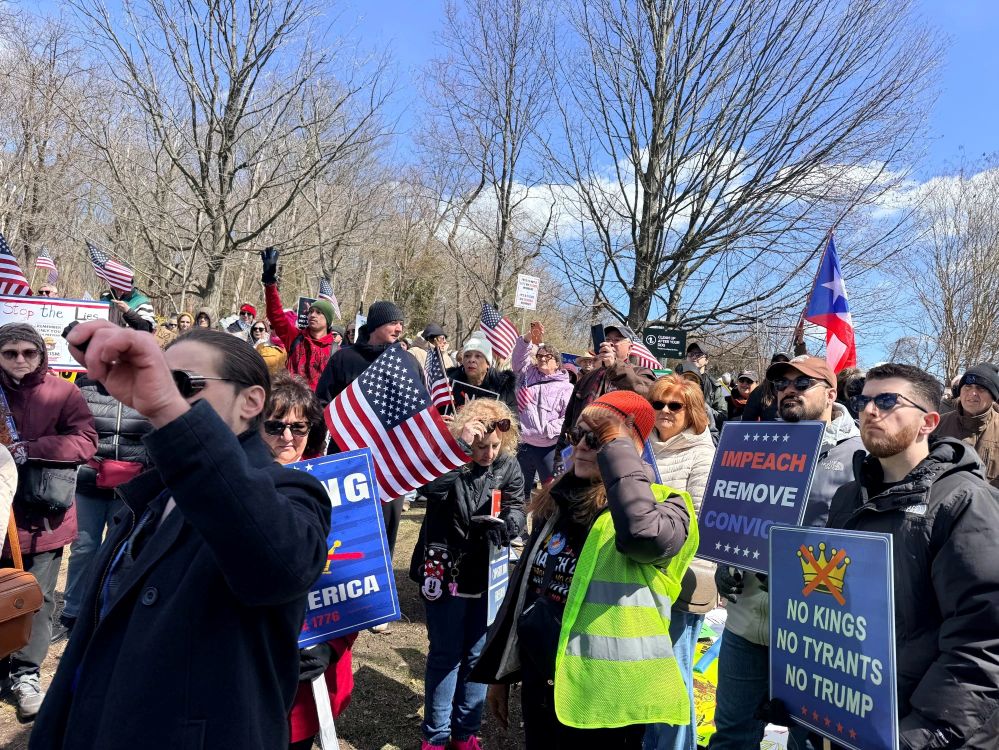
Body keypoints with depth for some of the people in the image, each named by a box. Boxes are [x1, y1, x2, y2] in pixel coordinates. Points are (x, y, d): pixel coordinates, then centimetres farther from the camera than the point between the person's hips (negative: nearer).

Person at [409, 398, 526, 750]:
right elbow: (430, 487, -32)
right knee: (445, 654, 7)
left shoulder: (509, 466, -2)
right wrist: (459, 446, -38)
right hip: (446, 572, -3)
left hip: (489, 575, 3)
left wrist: (505, 524, -27)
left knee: (477, 654, 13)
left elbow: (517, 510, -5)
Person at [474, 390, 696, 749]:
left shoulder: (661, 504, -13)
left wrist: (616, 449, -27)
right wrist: (500, 672, 15)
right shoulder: (558, 501, 6)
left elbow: (644, 537, -39)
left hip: (603, 700, -6)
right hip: (538, 685, 6)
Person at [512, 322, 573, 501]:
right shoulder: (528, 376, 12)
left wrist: (549, 429, -19)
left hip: (549, 448, -4)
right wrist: (529, 337, -12)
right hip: (523, 446, 4)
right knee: (521, 490, 14)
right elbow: (519, 356, 4)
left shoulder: (566, 388, 0)